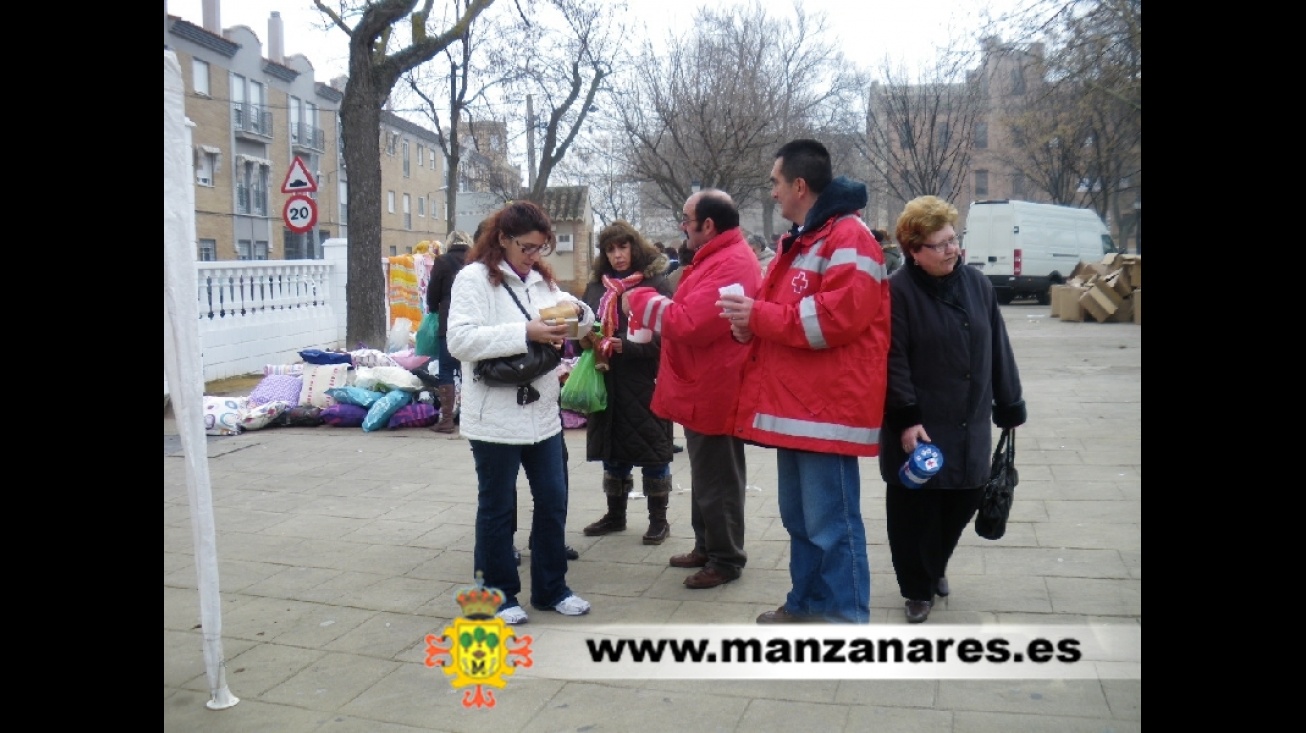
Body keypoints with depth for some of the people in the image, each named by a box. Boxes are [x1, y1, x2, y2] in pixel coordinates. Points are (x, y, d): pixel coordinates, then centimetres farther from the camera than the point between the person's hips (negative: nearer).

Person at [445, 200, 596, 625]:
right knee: (497, 508, 7)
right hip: (495, 419, -7)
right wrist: (525, 333, -26)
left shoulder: (541, 278, 13)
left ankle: (551, 588, 27)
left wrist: (575, 310, -7)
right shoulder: (474, 278, -9)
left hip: (542, 412, 7)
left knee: (553, 500, 12)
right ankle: (499, 595, 22)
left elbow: (584, 321, 17)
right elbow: (460, 340, -21)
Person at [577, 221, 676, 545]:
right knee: (613, 452, 14)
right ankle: (615, 514, 28)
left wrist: (625, 346, -22)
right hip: (607, 383, 5)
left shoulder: (656, 284, -5)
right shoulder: (596, 286, 11)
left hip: (644, 383, -5)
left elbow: (663, 338, -11)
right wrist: (585, 339, -7)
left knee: (652, 450, 4)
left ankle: (658, 519, 16)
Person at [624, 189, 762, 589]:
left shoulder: (730, 265, -22)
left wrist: (641, 300, -13)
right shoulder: (718, 258, 15)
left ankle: (726, 560, 14)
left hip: (712, 393, -11)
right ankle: (707, 547, 33)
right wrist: (648, 302, 5)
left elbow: (689, 323, -27)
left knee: (716, 481, 1)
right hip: (702, 390, 11)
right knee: (706, 477, 20)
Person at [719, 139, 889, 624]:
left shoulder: (848, 236, -12)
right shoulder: (798, 241, 20)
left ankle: (845, 621, 7)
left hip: (826, 409, -10)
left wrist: (760, 316, -16)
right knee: (800, 518, 19)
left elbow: (839, 315, -24)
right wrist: (750, 323, 3)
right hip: (794, 405, 10)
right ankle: (806, 603, 32)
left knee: (831, 522, -3)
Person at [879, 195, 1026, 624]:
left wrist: (1009, 407, 14)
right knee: (915, 512, 4)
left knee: (962, 503, 14)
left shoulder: (978, 285, 7)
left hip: (969, 427, 5)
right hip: (919, 428, -5)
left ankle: (935, 568, 40)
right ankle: (918, 588, 23)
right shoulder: (898, 292, -11)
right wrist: (906, 418, -19)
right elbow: (893, 362, -14)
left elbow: (998, 351, 12)